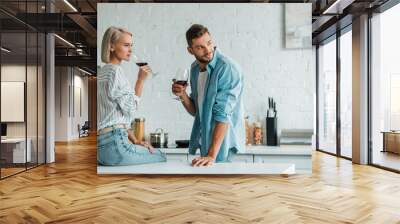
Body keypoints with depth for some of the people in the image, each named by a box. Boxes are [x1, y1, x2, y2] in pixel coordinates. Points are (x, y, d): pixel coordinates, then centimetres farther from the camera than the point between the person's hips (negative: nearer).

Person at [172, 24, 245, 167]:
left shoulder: (228, 68, -19)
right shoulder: (195, 68, 4)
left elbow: (223, 114, -24)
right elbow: (195, 111, 9)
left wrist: (212, 155, -27)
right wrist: (182, 95, -10)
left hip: (222, 142, -6)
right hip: (204, 140, 7)